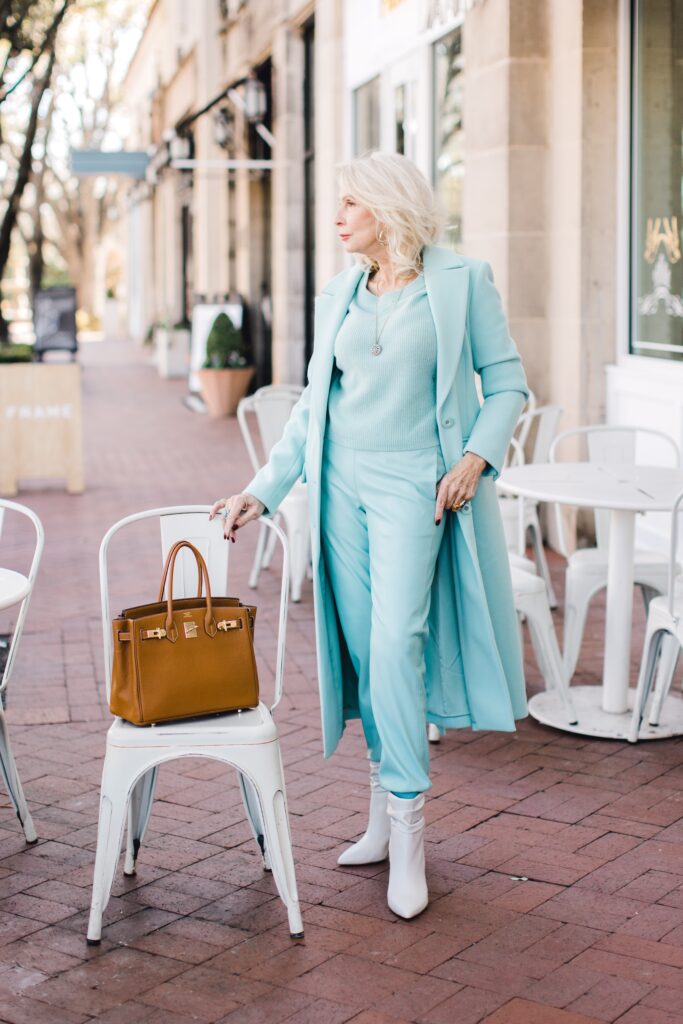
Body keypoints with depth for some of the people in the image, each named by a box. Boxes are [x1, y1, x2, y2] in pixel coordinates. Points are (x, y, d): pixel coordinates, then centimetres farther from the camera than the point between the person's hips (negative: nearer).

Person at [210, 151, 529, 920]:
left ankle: (407, 828, -7)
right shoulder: (337, 296, 13)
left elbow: (505, 381, 2)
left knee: (395, 642, -15)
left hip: (412, 484, -5)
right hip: (341, 483, 5)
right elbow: (313, 404, 14)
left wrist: (476, 455, -13)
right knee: (362, 648, 6)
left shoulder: (462, 282, -1)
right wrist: (263, 490, 8)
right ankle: (386, 817, 18)